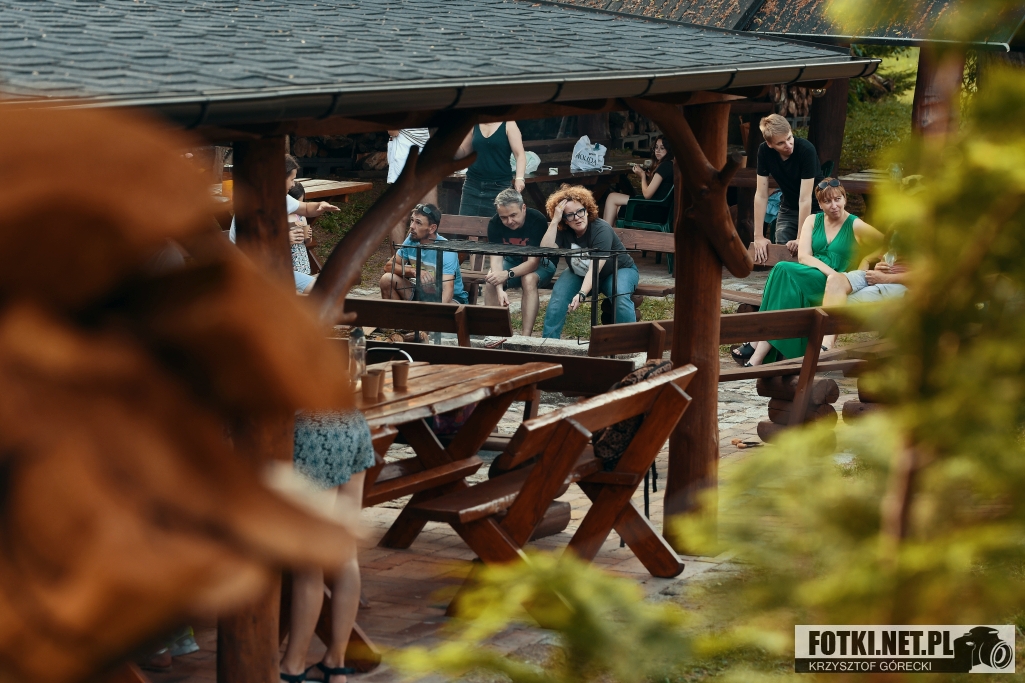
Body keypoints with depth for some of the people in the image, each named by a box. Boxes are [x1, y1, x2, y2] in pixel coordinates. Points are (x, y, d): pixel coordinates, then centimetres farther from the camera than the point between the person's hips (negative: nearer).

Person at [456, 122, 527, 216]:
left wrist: (519, 178, -24)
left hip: (499, 186, -4)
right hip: (473, 185, 4)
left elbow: (520, 155, -9)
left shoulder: (508, 125, -3)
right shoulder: (474, 125, 9)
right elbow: (462, 153, 17)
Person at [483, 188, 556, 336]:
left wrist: (507, 274, -48)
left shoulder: (537, 220, -30)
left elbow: (533, 261, -32)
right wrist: (500, 290, -41)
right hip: (512, 261, 4)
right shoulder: (495, 223, -19)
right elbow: (496, 257, -24)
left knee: (529, 279, -36)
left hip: (541, 263, -3)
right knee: (490, 280, -26)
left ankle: (526, 336, -35)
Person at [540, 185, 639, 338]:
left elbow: (595, 268, -40)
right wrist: (555, 221, -35)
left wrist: (581, 294, -53)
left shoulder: (601, 230, -31)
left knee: (620, 296, -36)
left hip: (619, 270, -4)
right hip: (580, 274, 4)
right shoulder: (563, 232, -15)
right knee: (558, 293, -24)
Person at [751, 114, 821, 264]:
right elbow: (761, 195, -13)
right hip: (788, 209, 4)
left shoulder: (806, 150, -29)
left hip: (813, 210, -4)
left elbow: (805, 198, -29)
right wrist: (758, 236, -16)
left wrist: (800, 239, -29)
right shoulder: (764, 151, -17)